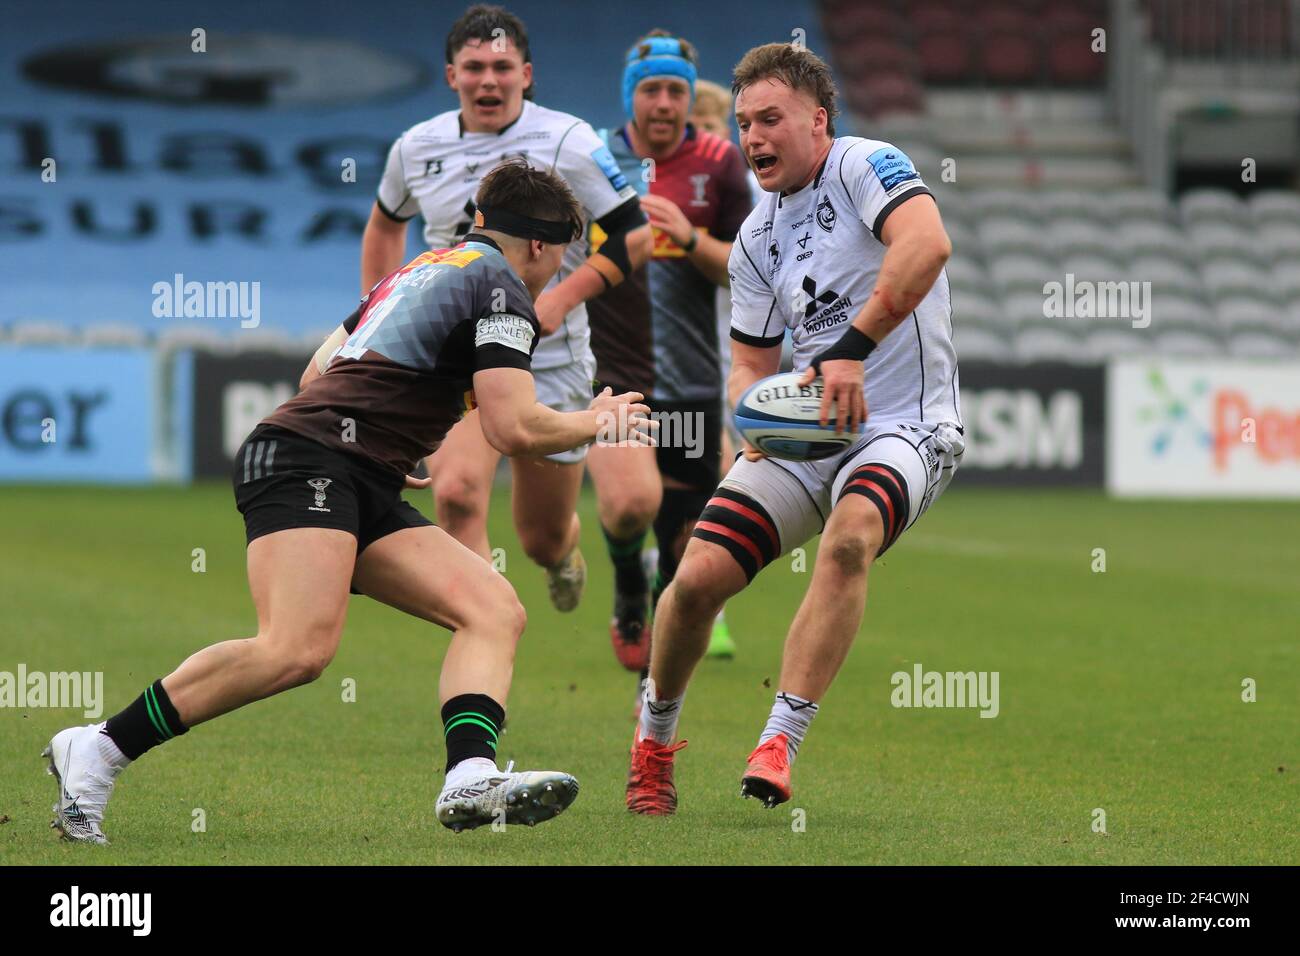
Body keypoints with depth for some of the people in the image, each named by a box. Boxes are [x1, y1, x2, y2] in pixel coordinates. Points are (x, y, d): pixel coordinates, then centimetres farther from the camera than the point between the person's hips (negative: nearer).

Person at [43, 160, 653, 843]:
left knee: (495, 610, -3)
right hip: (310, 460, -10)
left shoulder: (422, 268, 27)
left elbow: (319, 369, 32)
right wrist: (593, 424, 9)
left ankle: (471, 779, -24)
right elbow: (513, 429, -9)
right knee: (297, 650, -28)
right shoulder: (500, 287, -1)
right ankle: (98, 750, -19)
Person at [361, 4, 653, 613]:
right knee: (457, 494, -27)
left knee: (543, 539, 10)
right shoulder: (416, 149, 3)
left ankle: (564, 554, 50)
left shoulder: (568, 142, -8)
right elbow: (385, 225, 24)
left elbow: (638, 235, -6)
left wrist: (562, 297, -17)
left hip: (550, 362, -1)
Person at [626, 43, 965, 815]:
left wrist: (851, 350, -35)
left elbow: (927, 242, -30)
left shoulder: (865, 166, -9)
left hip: (906, 426, -6)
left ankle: (779, 743, -33)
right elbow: (751, 363, 17)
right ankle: (655, 737, 17)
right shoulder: (757, 239, 12)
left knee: (850, 536, -37)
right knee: (699, 576, -10)